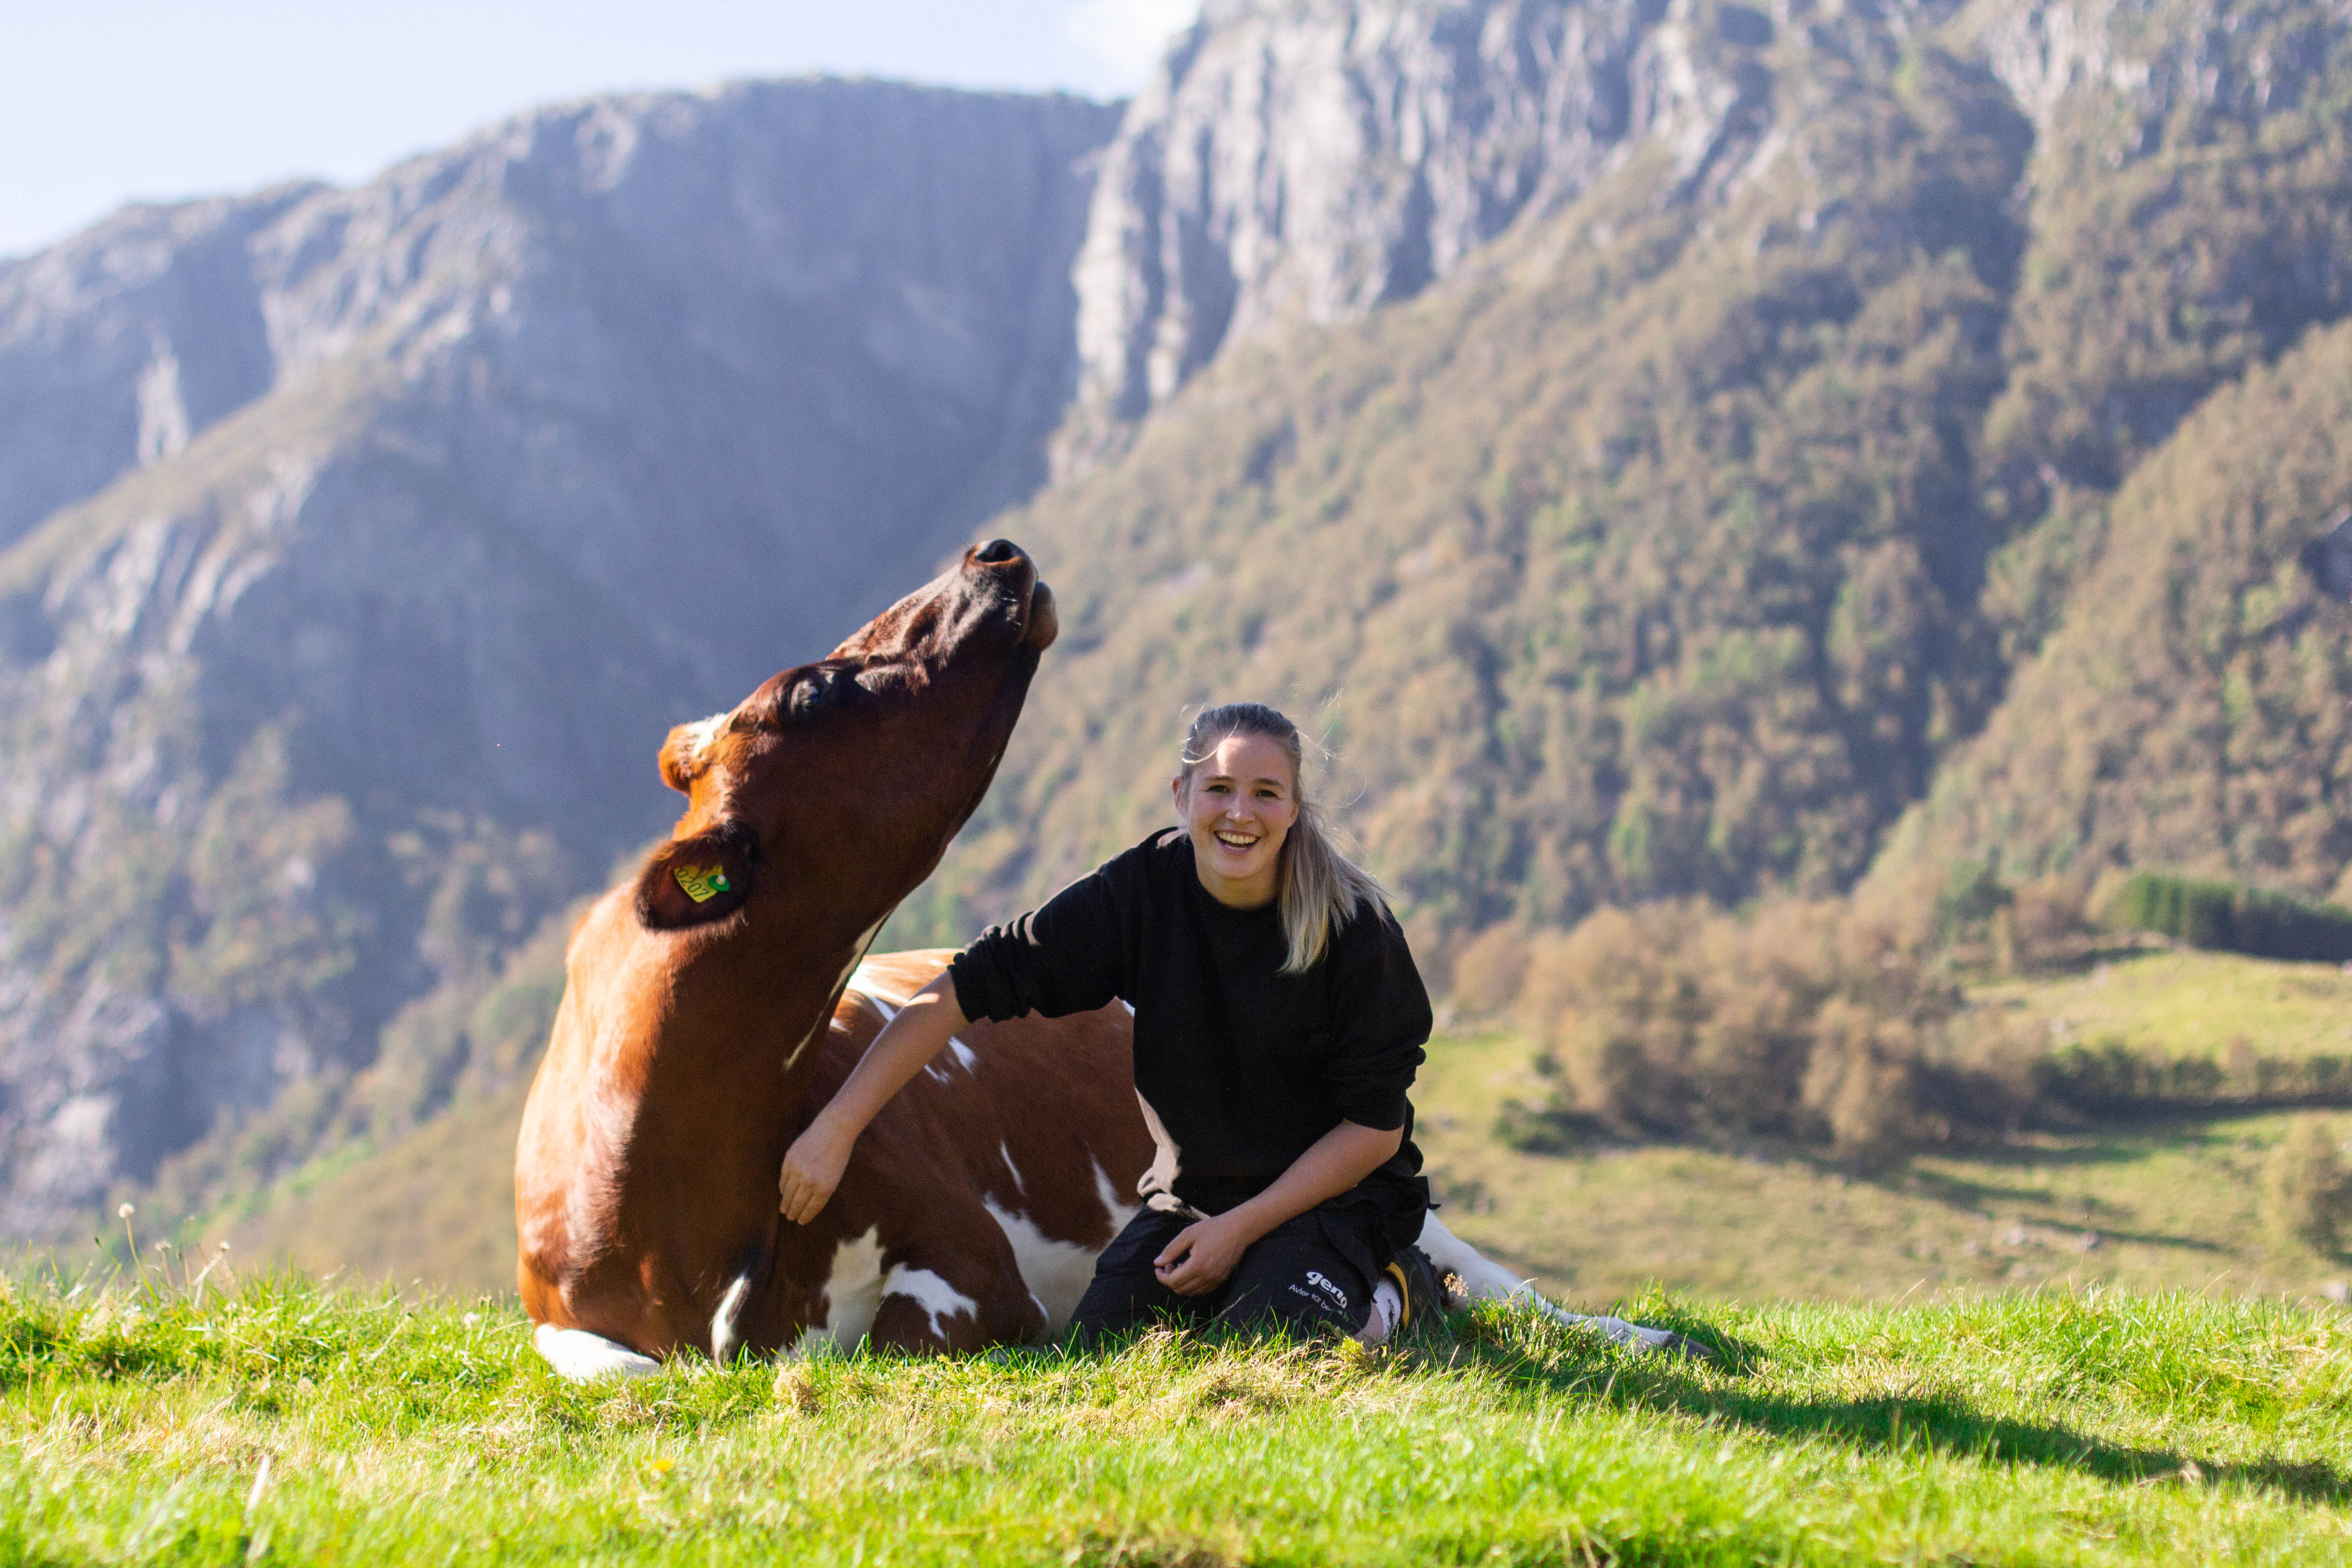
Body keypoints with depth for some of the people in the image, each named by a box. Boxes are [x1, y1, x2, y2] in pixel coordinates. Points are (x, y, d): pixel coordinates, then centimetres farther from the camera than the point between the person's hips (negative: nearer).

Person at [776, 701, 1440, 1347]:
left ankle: (1386, 1292, 4)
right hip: (1186, 1193, 3)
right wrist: (835, 1128, -19)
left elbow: (1376, 1127, -11)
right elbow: (962, 990, -13)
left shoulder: (1354, 928, -17)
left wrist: (1241, 1226, -16)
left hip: (1331, 1195, -3)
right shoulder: (1142, 890, -12)